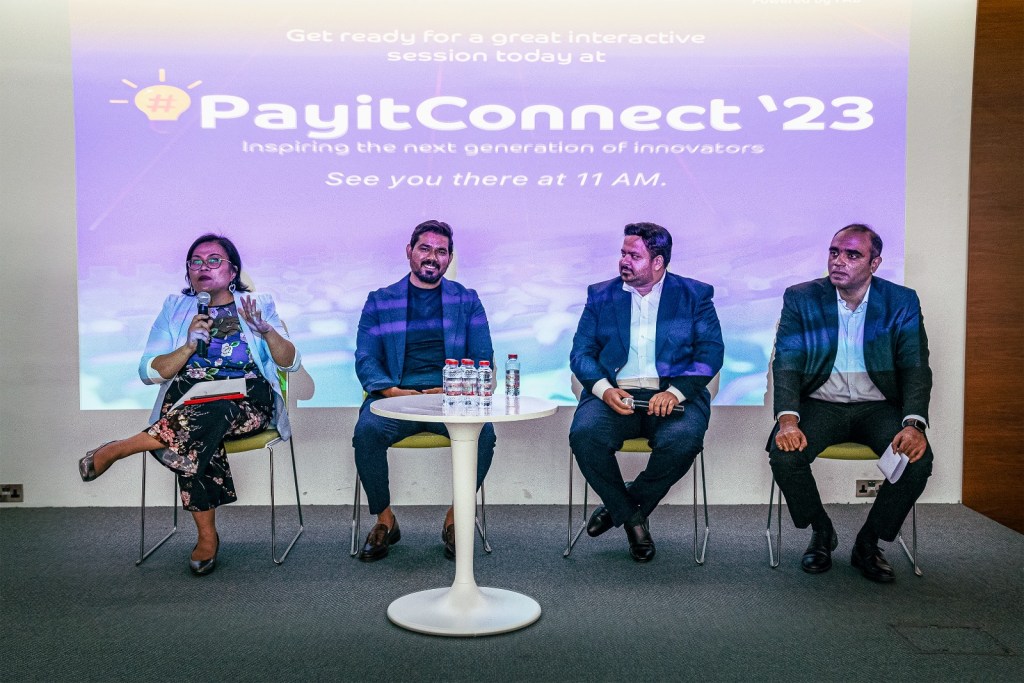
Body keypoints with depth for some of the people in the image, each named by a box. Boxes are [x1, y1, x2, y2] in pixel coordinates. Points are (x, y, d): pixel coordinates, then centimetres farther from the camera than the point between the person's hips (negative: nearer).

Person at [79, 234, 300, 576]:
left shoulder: (257, 304, 15)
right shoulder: (175, 308, 18)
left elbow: (291, 362, 5)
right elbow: (149, 372, 7)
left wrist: (266, 330, -13)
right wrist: (189, 346, -9)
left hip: (247, 404, 0)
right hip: (187, 401, 1)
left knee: (214, 411, -37)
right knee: (197, 435, -35)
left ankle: (120, 448, -23)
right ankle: (207, 536, -23)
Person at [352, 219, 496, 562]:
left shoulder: (467, 300, 15)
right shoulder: (380, 301, 13)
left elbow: (482, 359, 7)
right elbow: (365, 358, 5)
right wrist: (392, 391, -15)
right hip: (396, 397, 0)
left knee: (484, 431, -30)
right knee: (367, 431, -31)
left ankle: (455, 518, -8)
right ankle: (384, 520, -8)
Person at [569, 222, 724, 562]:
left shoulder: (695, 295, 9)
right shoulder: (600, 295, 14)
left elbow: (711, 353, 0)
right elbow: (580, 352, 7)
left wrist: (675, 392, -17)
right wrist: (604, 389, -14)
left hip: (673, 396, -1)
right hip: (614, 394, 1)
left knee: (683, 439, -33)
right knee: (584, 434, -30)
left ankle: (619, 508, -3)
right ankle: (632, 518, -4)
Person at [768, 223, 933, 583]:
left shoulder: (902, 302, 1)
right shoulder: (801, 298, 0)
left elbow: (916, 368, -4)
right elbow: (786, 363, -8)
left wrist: (913, 424, -23)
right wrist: (788, 420, -25)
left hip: (878, 407, 1)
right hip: (820, 405, 0)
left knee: (918, 458, -27)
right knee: (784, 453, -28)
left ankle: (868, 544, -1)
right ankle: (821, 532, 3)